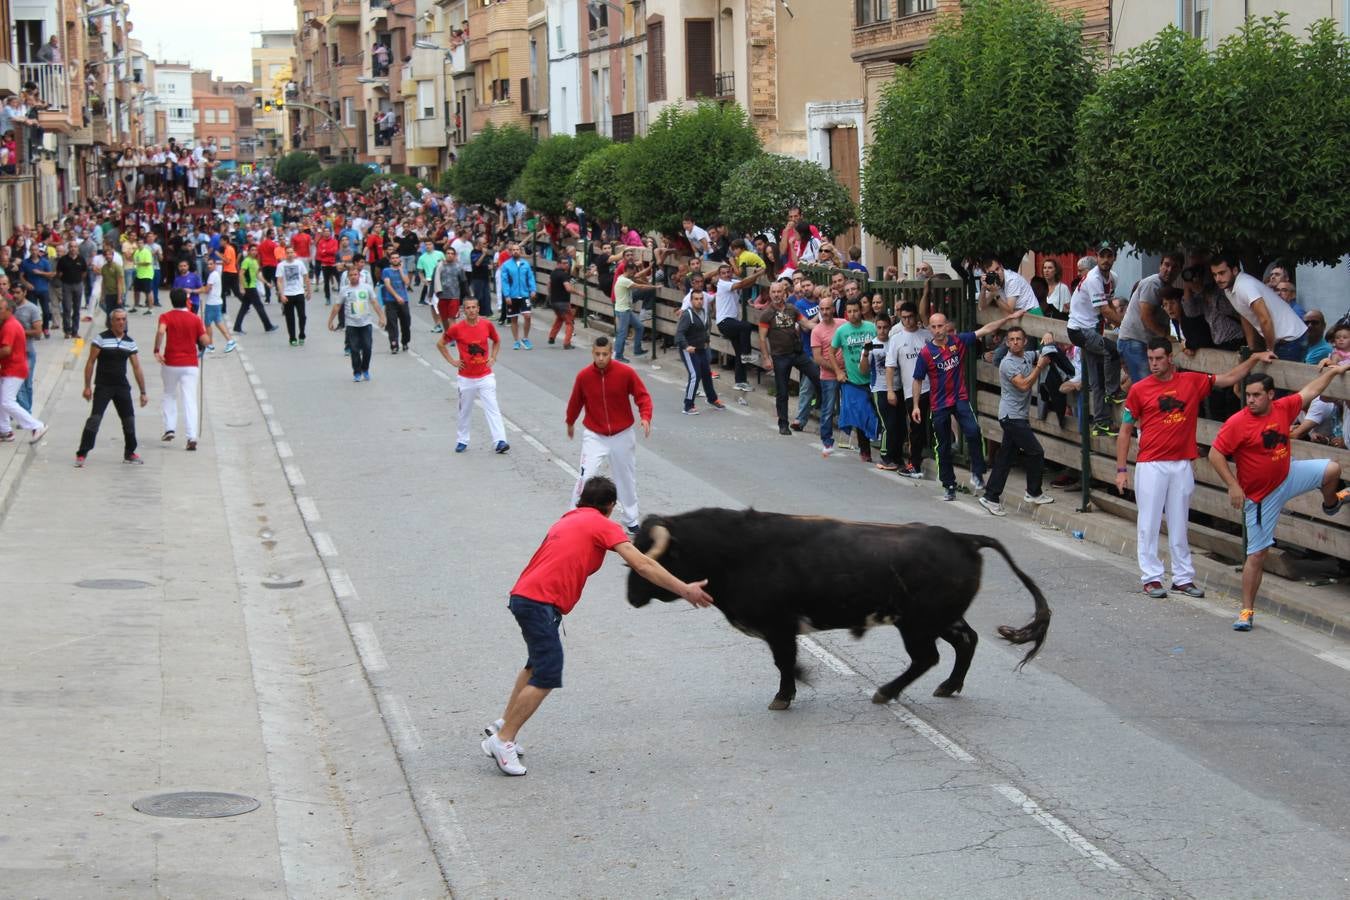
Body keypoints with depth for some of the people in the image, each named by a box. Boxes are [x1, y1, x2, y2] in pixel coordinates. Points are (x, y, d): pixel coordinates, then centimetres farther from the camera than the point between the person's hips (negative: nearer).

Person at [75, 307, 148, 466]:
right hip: (103, 386, -4)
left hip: (122, 387, 4)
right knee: (94, 419, -13)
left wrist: (143, 392, 9)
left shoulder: (130, 342, 8)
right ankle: (81, 455, -11)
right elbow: (90, 363, -3)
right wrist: (87, 386, -9)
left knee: (129, 420, 7)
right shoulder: (101, 339, -5)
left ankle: (129, 453, 25)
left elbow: (137, 368, 11)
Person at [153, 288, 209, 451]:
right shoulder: (195, 318, 1)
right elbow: (205, 341, -5)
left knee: (169, 395, 22)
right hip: (191, 364, 0)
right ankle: (192, 436, -13)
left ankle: (170, 428, 13)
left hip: (170, 363, 0)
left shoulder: (166, 317, -2)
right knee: (190, 400, -3)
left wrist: (157, 350, -17)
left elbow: (160, 331, -23)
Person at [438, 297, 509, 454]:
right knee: (465, 411, 11)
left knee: (492, 408, -8)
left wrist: (493, 358, 4)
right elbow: (440, 344, 7)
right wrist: (452, 361, 1)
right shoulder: (456, 328, -8)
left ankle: (499, 441, -14)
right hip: (466, 378, 0)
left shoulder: (487, 325, -2)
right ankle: (462, 441, 26)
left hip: (485, 375, 0)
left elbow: (496, 341, 17)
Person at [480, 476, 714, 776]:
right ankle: (502, 740, -10)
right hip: (540, 602, -10)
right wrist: (684, 590, -8)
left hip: (524, 596, 10)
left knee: (538, 664, 25)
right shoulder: (604, 526, -1)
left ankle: (503, 726, 30)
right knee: (547, 677, -11)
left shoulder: (568, 520, 24)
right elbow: (641, 564, -9)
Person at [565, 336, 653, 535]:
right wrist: (570, 423, 20)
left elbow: (642, 396, -8)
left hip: (622, 435, 1)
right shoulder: (583, 376, -12)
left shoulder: (626, 372, -15)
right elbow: (575, 402, 5)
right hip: (594, 435, -1)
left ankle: (631, 521, 30)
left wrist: (645, 417, -26)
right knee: (585, 478, -13)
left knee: (627, 479, 14)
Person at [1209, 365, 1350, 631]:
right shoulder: (1237, 423, -21)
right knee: (1257, 554, -5)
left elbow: (1309, 392, 13)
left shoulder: (1283, 408, -5)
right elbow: (1215, 454, -19)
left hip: (1287, 477, 5)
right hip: (1260, 496, -5)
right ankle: (1246, 611, 4)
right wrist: (1233, 485, -24)